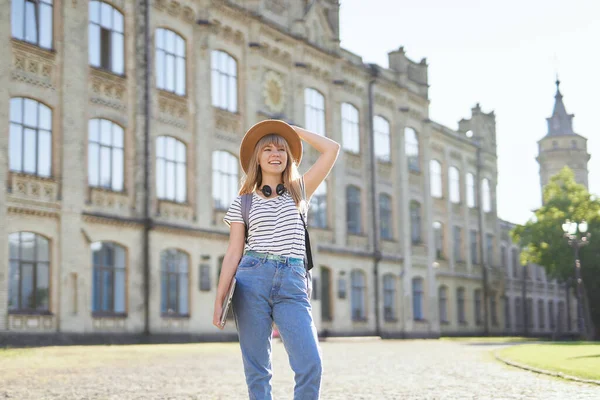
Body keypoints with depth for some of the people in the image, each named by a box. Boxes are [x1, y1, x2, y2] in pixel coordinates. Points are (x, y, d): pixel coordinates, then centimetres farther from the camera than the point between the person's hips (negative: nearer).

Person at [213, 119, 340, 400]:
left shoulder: (299, 191, 16)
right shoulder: (243, 203, 12)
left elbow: (332, 149, 12)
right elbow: (233, 254, 8)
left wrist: (294, 130, 19)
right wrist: (219, 300, 2)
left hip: (293, 285, 1)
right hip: (252, 281, 0)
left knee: (311, 365, -14)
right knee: (257, 369, -1)